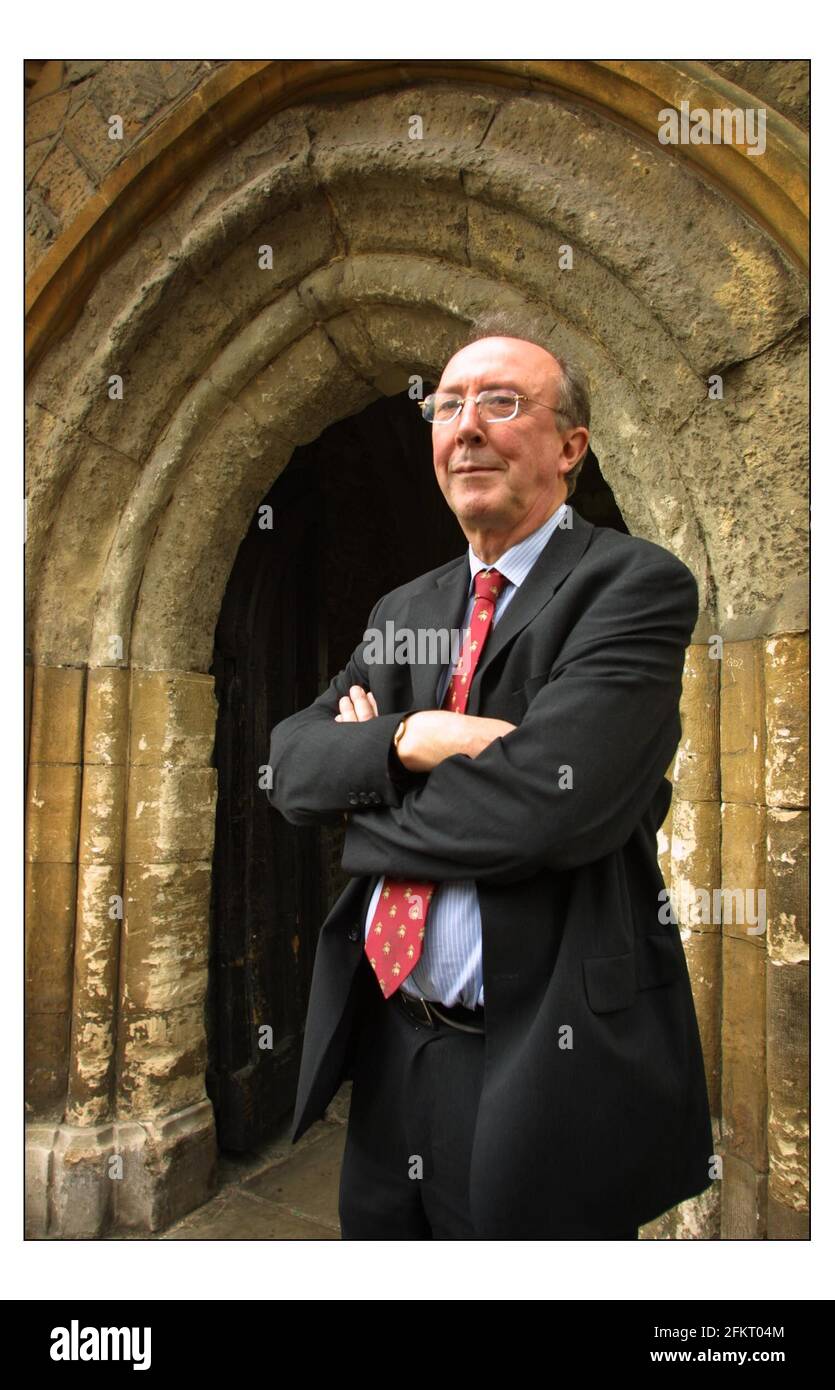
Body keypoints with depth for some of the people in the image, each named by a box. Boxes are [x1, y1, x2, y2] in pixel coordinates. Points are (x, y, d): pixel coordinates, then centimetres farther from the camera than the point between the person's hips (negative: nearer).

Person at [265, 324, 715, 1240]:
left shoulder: (637, 584, -12)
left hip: (544, 1062, -6)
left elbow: (552, 797, -25)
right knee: (375, 1239, 24)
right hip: (385, 1046, 7)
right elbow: (291, 761, 2)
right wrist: (409, 738, -19)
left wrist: (363, 809, -9)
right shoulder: (405, 609, 9)